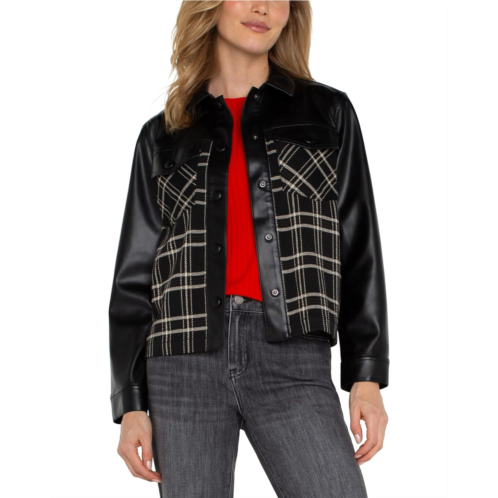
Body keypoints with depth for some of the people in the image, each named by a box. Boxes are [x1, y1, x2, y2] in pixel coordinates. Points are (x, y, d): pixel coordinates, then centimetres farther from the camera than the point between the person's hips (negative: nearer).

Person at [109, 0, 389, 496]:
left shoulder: (327, 112, 12)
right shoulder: (163, 135, 13)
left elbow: (359, 250, 8)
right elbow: (135, 275, 12)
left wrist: (367, 376, 0)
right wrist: (130, 402, 5)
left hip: (292, 361, -1)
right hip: (185, 358, 1)